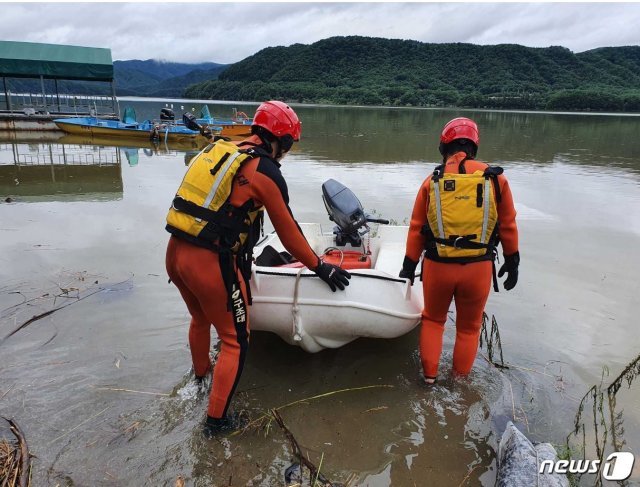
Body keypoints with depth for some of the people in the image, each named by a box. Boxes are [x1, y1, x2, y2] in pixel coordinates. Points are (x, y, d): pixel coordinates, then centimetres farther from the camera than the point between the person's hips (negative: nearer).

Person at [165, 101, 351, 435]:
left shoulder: (217, 150, 12)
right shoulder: (265, 170, -9)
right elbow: (288, 232, -3)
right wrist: (320, 267, 9)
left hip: (175, 251, 8)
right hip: (212, 262, -8)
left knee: (200, 318, 32)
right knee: (235, 342, 11)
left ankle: (201, 371, 57)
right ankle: (216, 418, 21)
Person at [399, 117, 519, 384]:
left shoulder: (432, 181, -2)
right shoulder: (495, 179, -3)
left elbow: (416, 228, 2)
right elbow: (508, 226, 3)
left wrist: (409, 265, 12)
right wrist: (512, 261, 16)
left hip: (437, 266, 0)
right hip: (479, 268, 0)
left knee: (433, 319, 24)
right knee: (469, 328, 20)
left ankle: (429, 376, 28)